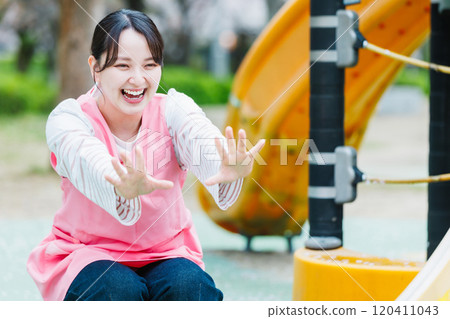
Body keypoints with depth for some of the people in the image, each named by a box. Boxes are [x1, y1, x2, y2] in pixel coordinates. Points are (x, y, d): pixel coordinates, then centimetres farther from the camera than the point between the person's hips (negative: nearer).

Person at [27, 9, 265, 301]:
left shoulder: (173, 109, -8)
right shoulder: (68, 118, -14)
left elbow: (204, 144, -32)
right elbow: (91, 161, -38)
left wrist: (228, 171, -59)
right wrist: (125, 188, -64)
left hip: (166, 253, 2)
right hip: (87, 254, -2)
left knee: (189, 286, -31)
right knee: (119, 290, -34)